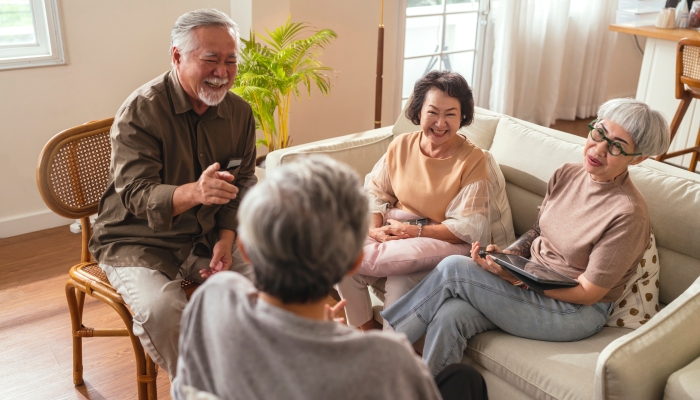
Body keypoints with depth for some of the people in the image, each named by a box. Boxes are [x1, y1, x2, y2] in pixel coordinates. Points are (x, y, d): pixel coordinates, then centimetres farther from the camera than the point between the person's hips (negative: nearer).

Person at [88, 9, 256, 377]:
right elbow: (135, 195, -24)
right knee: (161, 310, -32)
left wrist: (226, 239, -11)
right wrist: (194, 192, -45)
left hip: (205, 240, 5)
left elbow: (243, 183, 6)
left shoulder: (239, 113, 0)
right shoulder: (141, 110, -17)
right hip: (137, 241, -4)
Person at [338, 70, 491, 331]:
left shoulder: (472, 159, -11)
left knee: (400, 284, -35)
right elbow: (375, 192, 7)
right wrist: (374, 228, -13)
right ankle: (365, 331, 3)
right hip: (394, 231, 5)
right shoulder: (401, 146, 2)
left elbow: (471, 227, -15)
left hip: (443, 241, -4)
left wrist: (414, 230, -20)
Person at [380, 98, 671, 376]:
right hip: (531, 285, 6)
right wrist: (506, 255, -6)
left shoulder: (628, 214, -21)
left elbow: (587, 292, -17)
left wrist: (514, 276, -25)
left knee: (453, 269, -20)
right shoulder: (566, 175, 0)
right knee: (450, 315, -23)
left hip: (576, 312, -6)